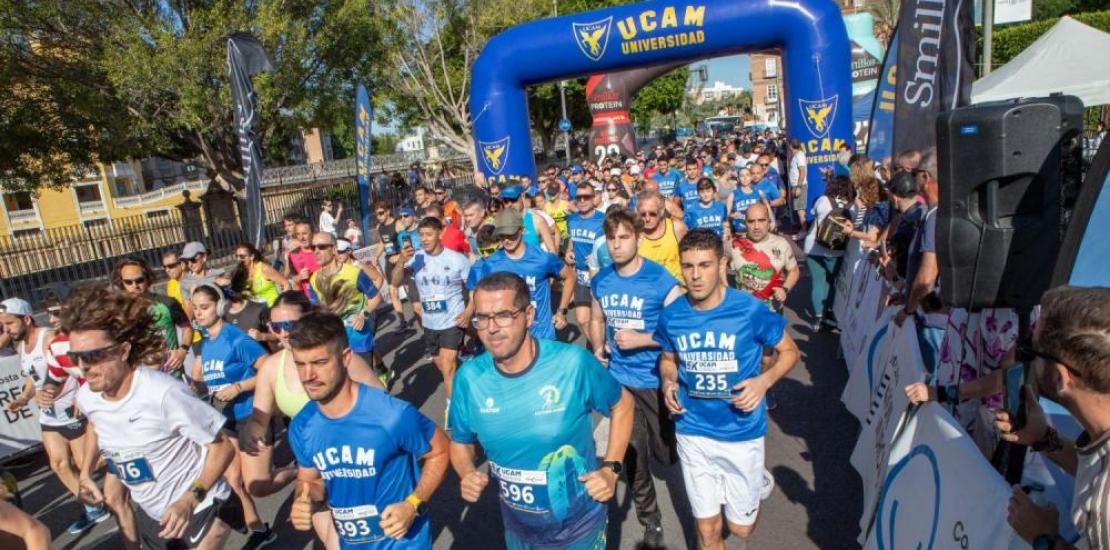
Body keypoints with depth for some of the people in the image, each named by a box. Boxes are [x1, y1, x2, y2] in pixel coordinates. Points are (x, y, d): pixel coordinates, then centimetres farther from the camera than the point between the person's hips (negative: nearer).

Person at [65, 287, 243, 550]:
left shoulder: (164, 393, -30)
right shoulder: (86, 397, -9)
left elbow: (222, 447, -23)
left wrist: (191, 499, -32)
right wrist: (85, 473, 10)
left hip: (202, 508, -7)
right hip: (150, 512, 7)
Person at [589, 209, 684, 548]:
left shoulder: (661, 280, -17)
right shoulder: (601, 281, -2)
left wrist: (640, 340, -23)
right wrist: (599, 347, -5)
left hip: (656, 380, -3)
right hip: (618, 379, 4)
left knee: (667, 455, 13)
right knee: (633, 455, 13)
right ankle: (650, 521, 35)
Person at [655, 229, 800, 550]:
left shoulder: (751, 310, -17)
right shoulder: (672, 316, -8)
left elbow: (789, 350, -3)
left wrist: (765, 381, -21)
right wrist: (668, 383, -11)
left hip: (742, 433, -2)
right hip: (693, 434, 2)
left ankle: (755, 486, 48)